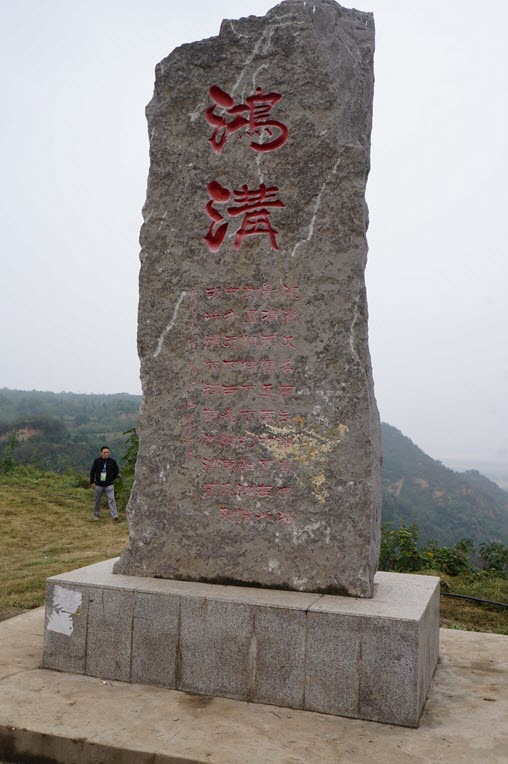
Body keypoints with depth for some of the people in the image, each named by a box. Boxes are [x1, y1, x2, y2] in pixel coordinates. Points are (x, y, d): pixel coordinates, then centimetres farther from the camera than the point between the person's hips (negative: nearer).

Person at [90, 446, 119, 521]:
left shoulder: (112, 461, -3)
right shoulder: (97, 461, -3)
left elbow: (116, 471, 11)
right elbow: (92, 471, 5)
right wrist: (92, 482, 2)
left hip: (109, 485, -1)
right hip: (98, 485, 1)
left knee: (111, 499, -11)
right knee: (97, 500, 11)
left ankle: (114, 515, -14)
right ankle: (96, 515, 26)